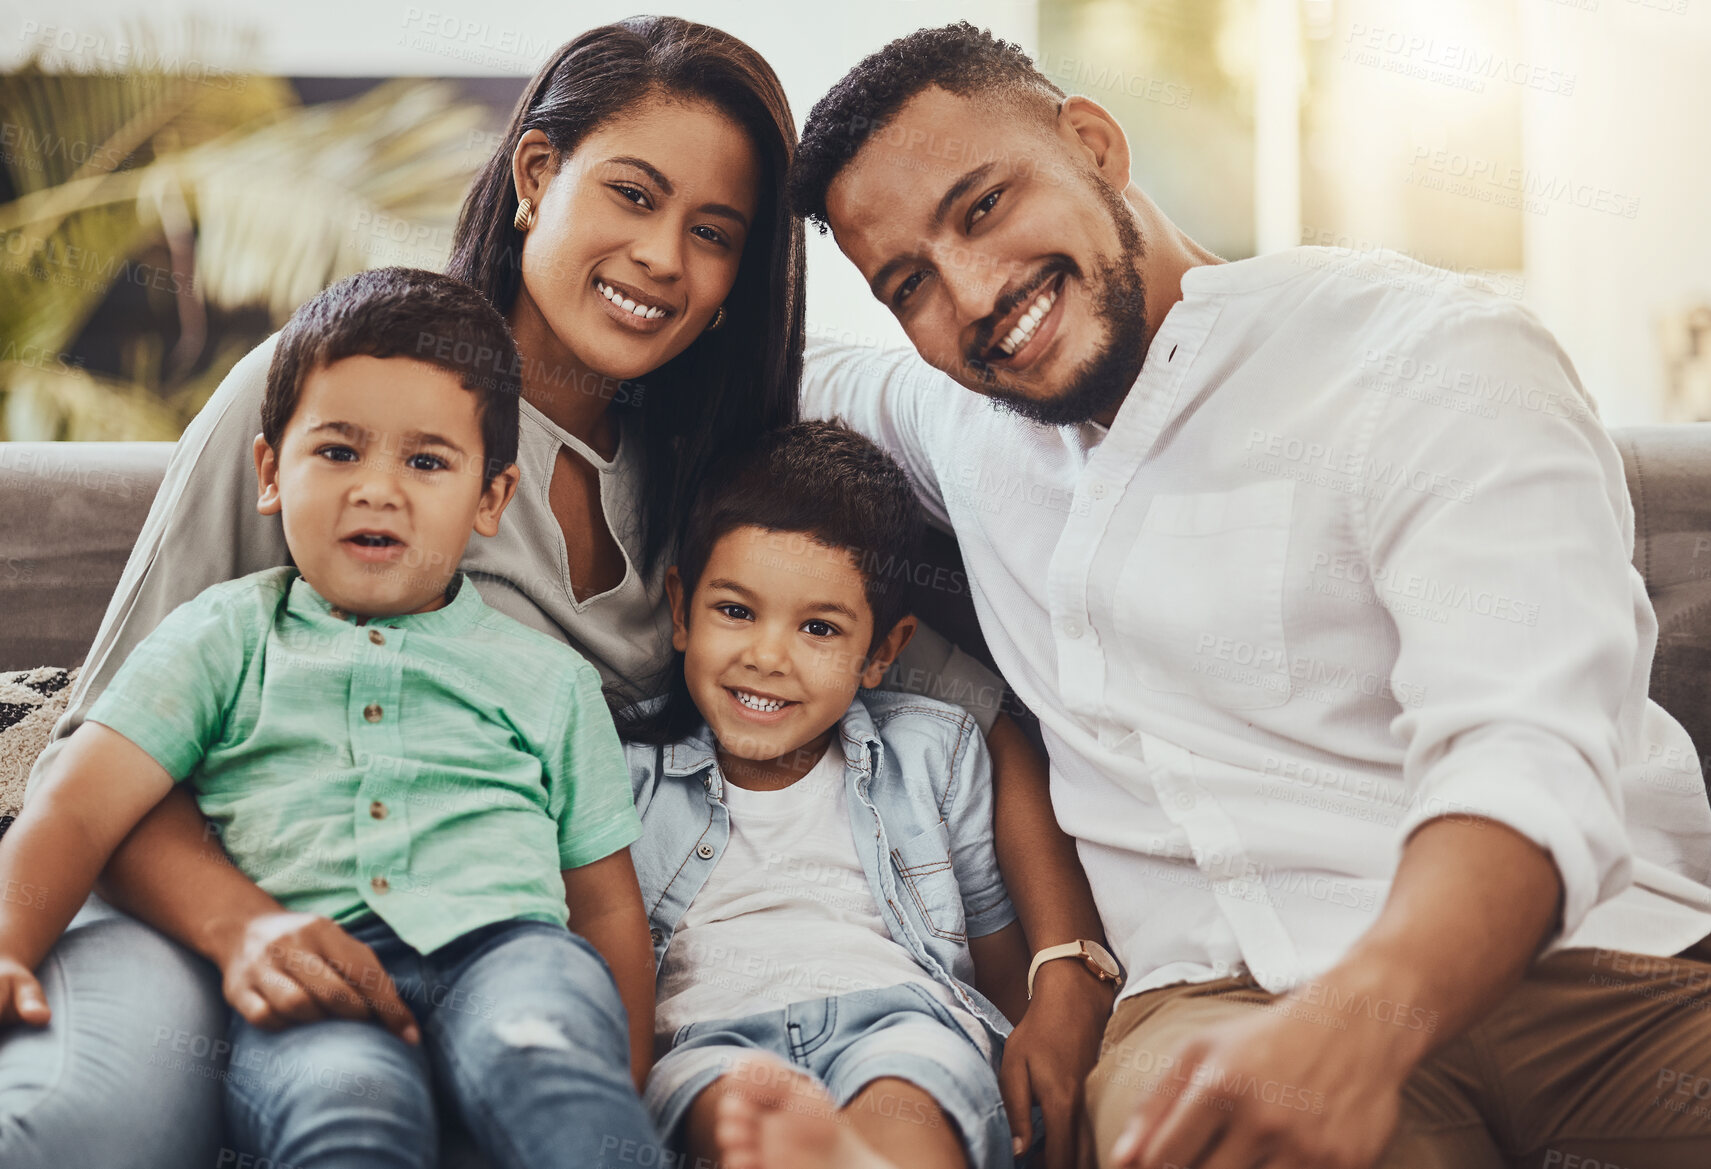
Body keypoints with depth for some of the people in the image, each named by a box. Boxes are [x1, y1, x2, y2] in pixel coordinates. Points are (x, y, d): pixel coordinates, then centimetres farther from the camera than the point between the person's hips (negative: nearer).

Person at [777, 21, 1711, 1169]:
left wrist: (1357, 1025, -37)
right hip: (1219, 1001, 2)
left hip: (1584, 962, -2)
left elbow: (1528, 752, -18)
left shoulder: (1429, 354, -3)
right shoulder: (961, 418, 16)